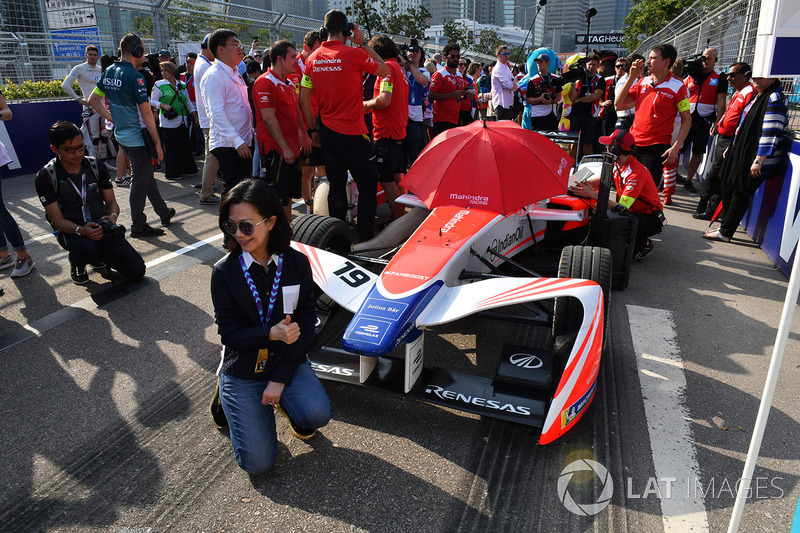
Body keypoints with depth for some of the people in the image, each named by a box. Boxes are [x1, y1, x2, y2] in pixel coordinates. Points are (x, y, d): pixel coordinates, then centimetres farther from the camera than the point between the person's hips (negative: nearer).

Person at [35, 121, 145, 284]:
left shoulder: (97, 167, 1)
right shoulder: (46, 177, -9)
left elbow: (111, 202, 5)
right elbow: (57, 219, -12)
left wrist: (113, 216, -21)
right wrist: (81, 231, -33)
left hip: (102, 228, 4)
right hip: (70, 232, -3)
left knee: (137, 271, -11)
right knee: (91, 247, -41)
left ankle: (98, 256, 20)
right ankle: (77, 263, 0)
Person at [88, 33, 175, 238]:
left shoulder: (109, 72, 8)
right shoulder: (134, 76, -17)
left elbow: (93, 100, 14)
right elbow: (146, 113, -19)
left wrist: (113, 119, 15)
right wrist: (157, 142, -14)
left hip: (122, 135, 9)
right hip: (138, 137, -9)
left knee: (147, 175, 19)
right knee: (140, 181, 0)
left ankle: (164, 213, 31)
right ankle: (138, 226, 9)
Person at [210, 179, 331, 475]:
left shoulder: (297, 264, -7)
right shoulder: (224, 272, -10)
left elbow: (306, 324, -6)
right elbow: (229, 333, -8)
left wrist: (280, 377, -13)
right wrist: (271, 334, -27)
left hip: (288, 362, 1)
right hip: (242, 370, 0)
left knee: (317, 414, -29)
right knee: (258, 463, -8)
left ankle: (287, 404, 9)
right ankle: (229, 397, 20)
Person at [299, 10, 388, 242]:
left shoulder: (313, 59, 5)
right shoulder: (353, 54, -10)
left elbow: (304, 100, 7)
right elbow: (384, 70, 4)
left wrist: (313, 130, 15)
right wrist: (363, 43, 6)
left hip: (327, 132, 6)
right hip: (353, 133, -6)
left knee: (336, 185, 13)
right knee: (368, 184, 4)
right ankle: (365, 239, 5)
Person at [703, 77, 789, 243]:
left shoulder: (775, 98, -16)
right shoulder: (758, 96, 14)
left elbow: (771, 133, -22)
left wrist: (759, 160, -24)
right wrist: (732, 147, 23)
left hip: (755, 157, -9)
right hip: (740, 152, 9)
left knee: (740, 193, -2)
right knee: (727, 187, 13)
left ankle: (725, 233, 6)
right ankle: (725, 225, 25)